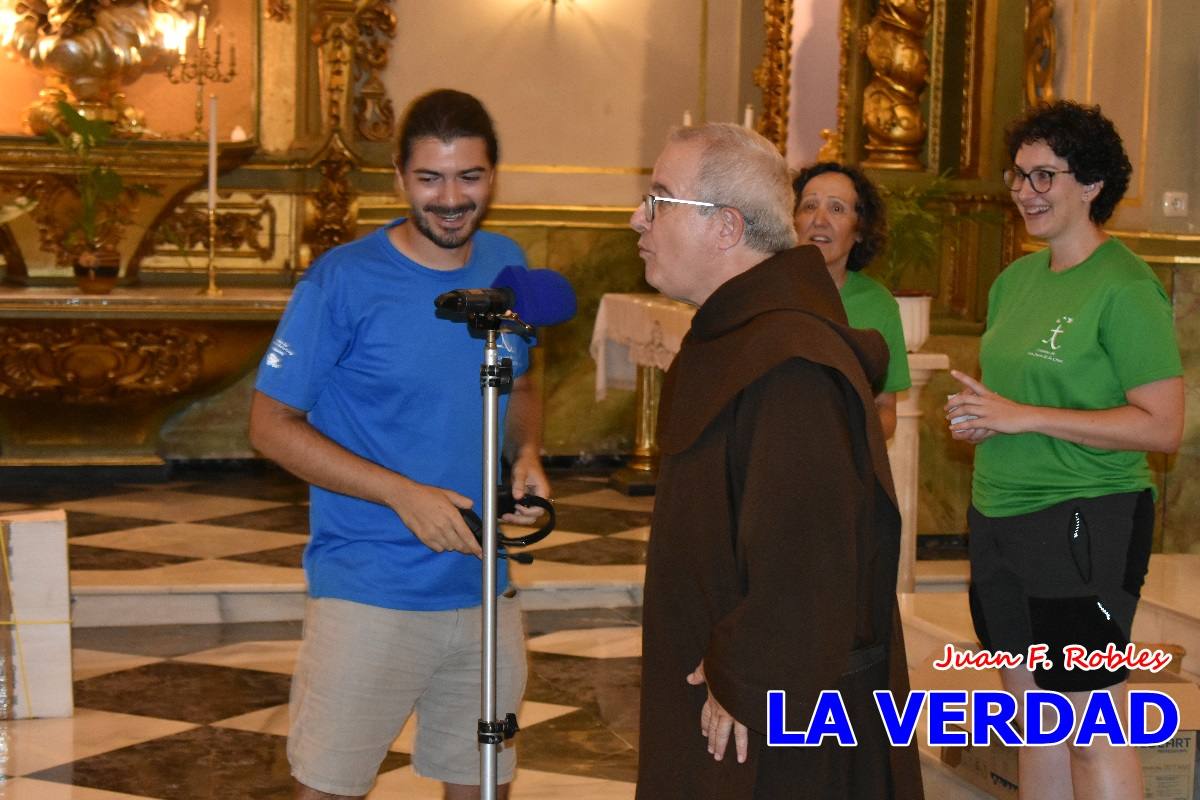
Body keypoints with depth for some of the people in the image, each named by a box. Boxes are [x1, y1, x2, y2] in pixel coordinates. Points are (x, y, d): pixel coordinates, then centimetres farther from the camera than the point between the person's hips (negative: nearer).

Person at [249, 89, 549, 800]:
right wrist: (403, 494, -19)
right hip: (368, 595, -5)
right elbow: (272, 424, -10)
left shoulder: (507, 266, 5)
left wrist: (529, 454, -3)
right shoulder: (344, 280, -12)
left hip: (485, 586, 5)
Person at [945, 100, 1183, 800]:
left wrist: (1023, 417, -19)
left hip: (1084, 523, -8)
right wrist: (978, 418, 3)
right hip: (1000, 519, 8)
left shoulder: (1124, 288, -12)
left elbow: (1163, 427, -18)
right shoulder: (1016, 279, 12)